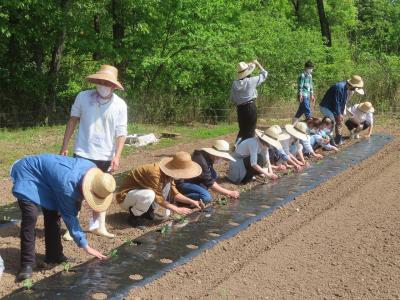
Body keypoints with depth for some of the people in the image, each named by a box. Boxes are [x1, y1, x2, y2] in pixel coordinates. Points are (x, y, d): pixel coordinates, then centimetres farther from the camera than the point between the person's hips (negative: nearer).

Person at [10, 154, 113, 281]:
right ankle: (27, 263, -16)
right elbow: (69, 216, -27)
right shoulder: (67, 184, -38)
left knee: (53, 215, 6)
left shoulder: (92, 168, -17)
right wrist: (86, 246, -23)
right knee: (31, 216, -23)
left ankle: (54, 255, 20)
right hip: (28, 174, -8)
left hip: (45, 176, 9)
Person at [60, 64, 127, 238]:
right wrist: (64, 146, 3)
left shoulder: (120, 105, -8)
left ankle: (98, 226, 28)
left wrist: (117, 156, -16)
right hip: (83, 153, -1)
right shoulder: (83, 97, -8)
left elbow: (121, 132, -7)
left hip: (106, 156, 2)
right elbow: (73, 121, 2)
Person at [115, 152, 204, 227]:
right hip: (126, 196, -7)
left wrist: (191, 202, -7)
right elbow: (158, 198, -27)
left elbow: (174, 193, 4)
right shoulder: (155, 173, -33)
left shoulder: (167, 174, -5)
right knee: (149, 195, -37)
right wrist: (177, 209, -21)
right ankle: (134, 216, -15)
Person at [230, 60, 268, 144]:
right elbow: (264, 74, 5)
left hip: (240, 108, 4)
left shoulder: (235, 83, -1)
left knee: (242, 130, 17)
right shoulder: (251, 81, -10)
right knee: (250, 131, 5)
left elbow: (232, 98, 3)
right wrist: (257, 64, 15)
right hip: (250, 107, -4)